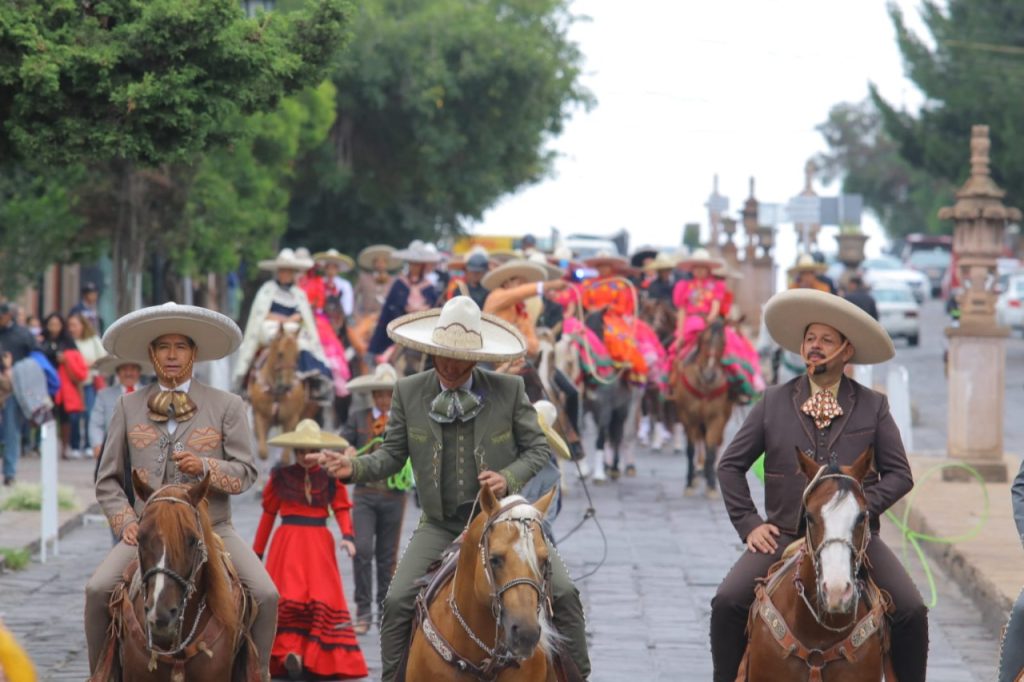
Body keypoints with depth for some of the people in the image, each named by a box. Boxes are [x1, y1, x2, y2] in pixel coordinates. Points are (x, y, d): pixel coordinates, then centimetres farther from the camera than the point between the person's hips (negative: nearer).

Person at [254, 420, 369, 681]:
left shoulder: (330, 477, 5)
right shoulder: (281, 476, 2)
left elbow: (341, 508, 0)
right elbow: (268, 514, 6)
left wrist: (347, 536, -19)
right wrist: (257, 551, 9)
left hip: (319, 544, 1)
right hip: (287, 542, -1)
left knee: (324, 598, -4)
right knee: (287, 597, -9)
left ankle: (325, 659, 1)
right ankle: (288, 651, -8)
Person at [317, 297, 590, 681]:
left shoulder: (509, 390, -4)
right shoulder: (408, 393, 0)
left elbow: (537, 448, 1)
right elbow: (392, 455, 5)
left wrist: (509, 478, -18)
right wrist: (354, 468, -15)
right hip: (442, 525, 1)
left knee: (563, 593, -12)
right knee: (397, 601, -16)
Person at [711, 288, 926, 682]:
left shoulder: (873, 407, 6)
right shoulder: (774, 403, 7)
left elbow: (899, 475, 4)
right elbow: (731, 465, 11)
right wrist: (748, 524, 0)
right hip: (784, 536, 0)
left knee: (911, 612, -18)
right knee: (727, 604, -19)